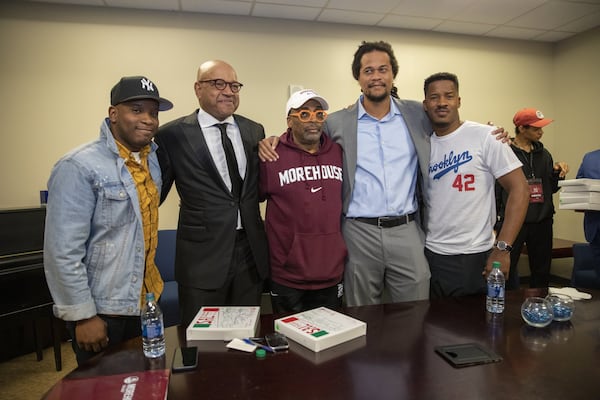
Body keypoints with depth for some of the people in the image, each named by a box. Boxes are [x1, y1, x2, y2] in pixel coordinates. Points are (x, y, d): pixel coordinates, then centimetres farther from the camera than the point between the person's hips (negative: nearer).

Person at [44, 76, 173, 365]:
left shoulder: (153, 158, 1)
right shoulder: (79, 167, -18)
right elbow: (62, 252, -18)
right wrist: (83, 315, -16)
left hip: (144, 302, 6)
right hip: (99, 311, -6)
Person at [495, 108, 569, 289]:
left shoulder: (543, 154, 12)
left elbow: (551, 188, 17)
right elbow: (496, 189, -17)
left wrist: (557, 172, -1)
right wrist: (497, 220, -23)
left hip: (542, 221, 7)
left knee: (542, 271, 16)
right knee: (506, 270, -1)